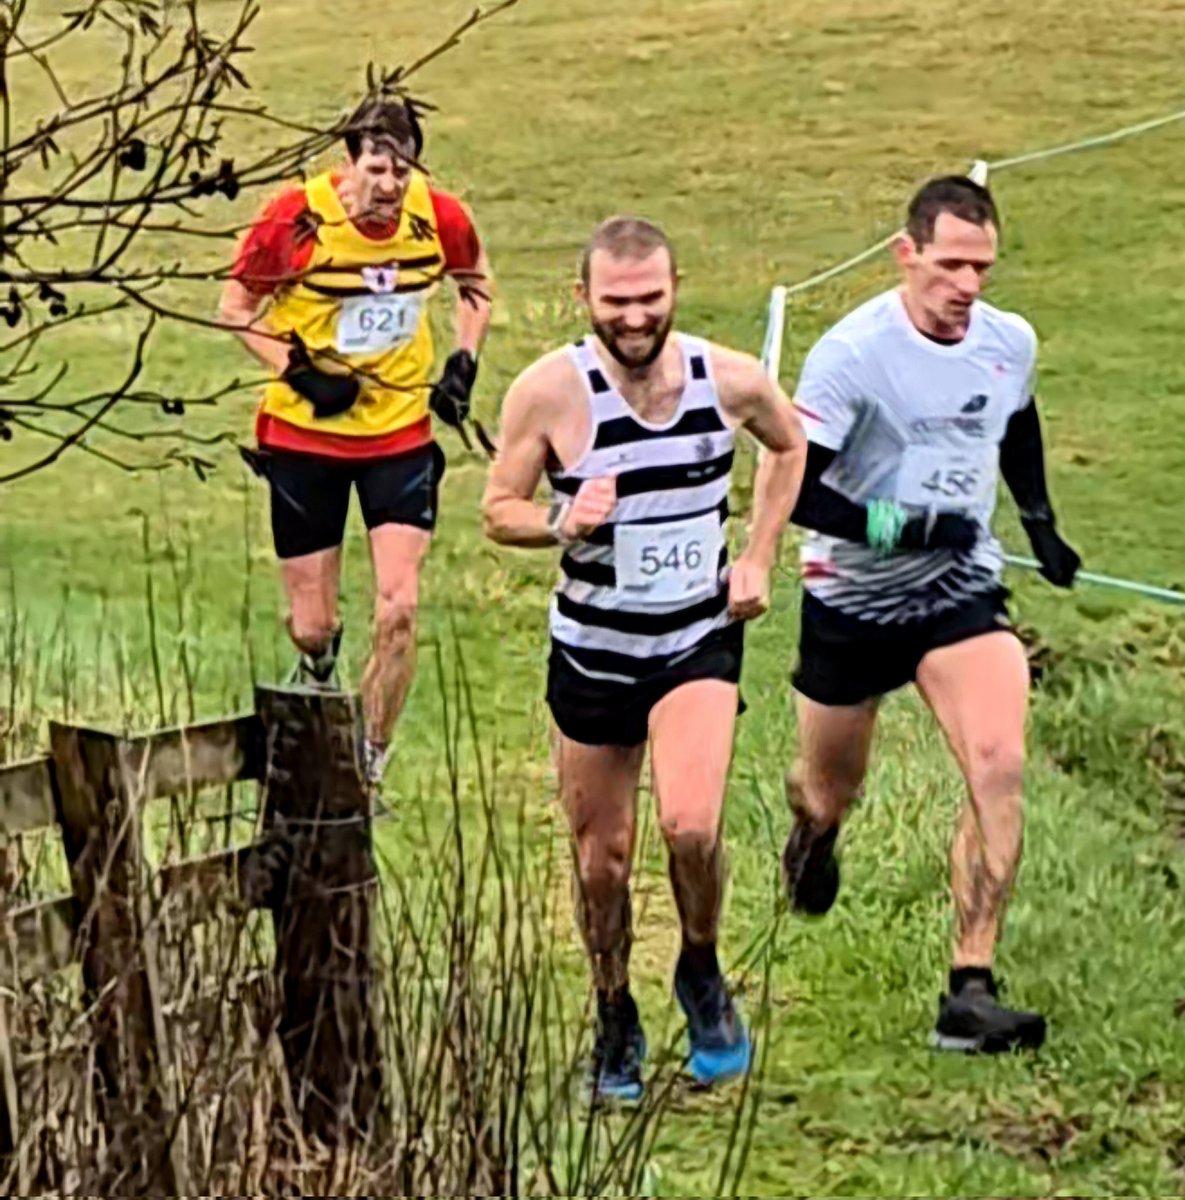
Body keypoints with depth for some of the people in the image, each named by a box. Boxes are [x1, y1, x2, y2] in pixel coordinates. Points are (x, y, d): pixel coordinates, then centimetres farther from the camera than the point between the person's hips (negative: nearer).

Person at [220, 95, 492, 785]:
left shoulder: (439, 219, -8)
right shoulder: (298, 220, -16)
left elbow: (476, 283, 15)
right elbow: (237, 306, -3)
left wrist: (463, 364, 2)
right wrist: (297, 371, -15)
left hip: (402, 436, 1)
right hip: (307, 437, -1)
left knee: (400, 609, -13)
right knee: (312, 625, 5)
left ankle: (370, 766, 5)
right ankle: (319, 672, 45)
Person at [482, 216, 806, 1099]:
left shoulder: (731, 381, -9)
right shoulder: (550, 391, -14)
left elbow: (789, 446, 14)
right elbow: (499, 510, -3)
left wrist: (759, 557, 5)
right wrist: (561, 526, -24)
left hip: (700, 639, 0)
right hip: (592, 652, 0)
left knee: (691, 824, -21)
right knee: (602, 859, 9)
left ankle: (702, 974, 9)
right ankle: (616, 1025, 32)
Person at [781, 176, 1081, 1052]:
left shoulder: (1011, 343, -2)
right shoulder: (853, 353, -19)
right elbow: (790, 486, -22)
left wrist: (1039, 518, 20)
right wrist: (902, 528, -27)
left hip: (962, 590, 3)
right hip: (854, 596, -2)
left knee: (999, 766, -20)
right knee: (832, 788, 15)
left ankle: (971, 993, -18)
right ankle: (814, 829, 57)